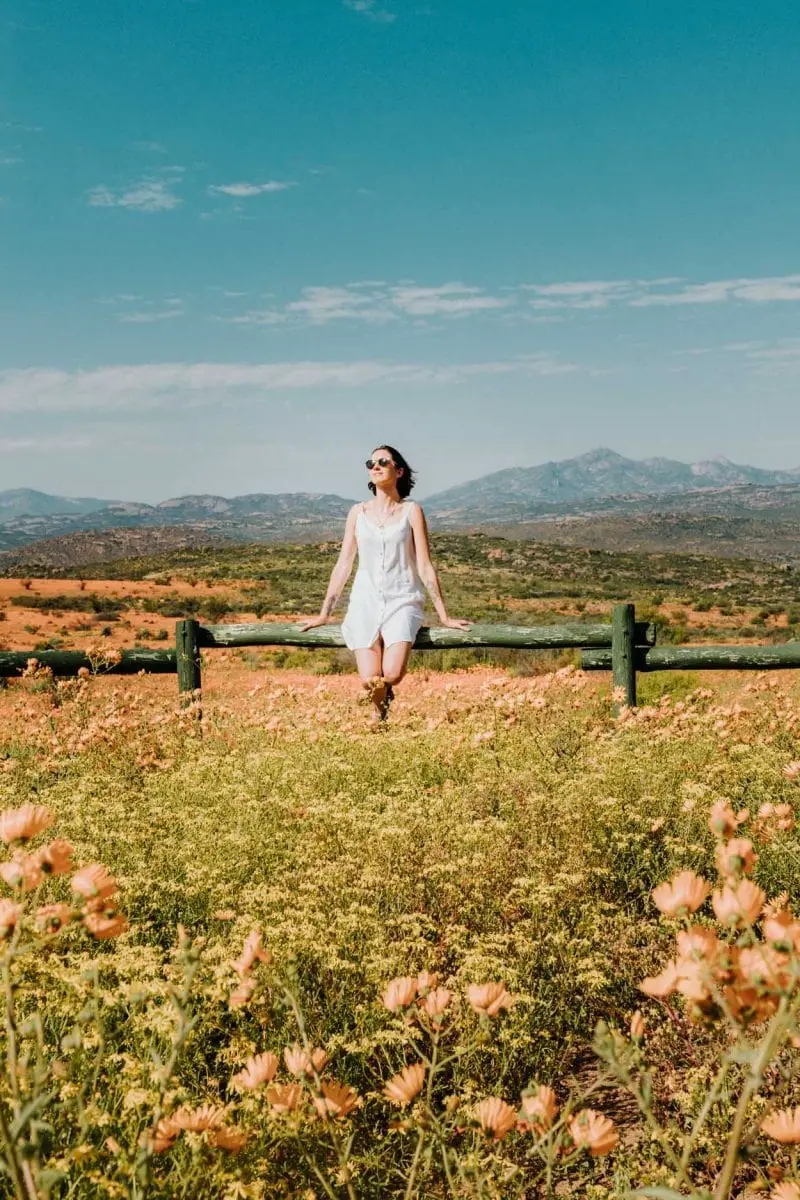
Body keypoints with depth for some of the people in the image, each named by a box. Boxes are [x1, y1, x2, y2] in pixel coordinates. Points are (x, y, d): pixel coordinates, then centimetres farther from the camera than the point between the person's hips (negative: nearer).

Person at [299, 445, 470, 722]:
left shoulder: (411, 511, 2)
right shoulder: (358, 512, 9)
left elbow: (425, 566, 1)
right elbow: (343, 565, 12)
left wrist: (444, 616, -1)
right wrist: (324, 614, 10)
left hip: (402, 602, -2)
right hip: (365, 602, 2)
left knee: (392, 674, -25)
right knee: (370, 681, -18)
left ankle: (388, 696, 15)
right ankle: (380, 710, 20)